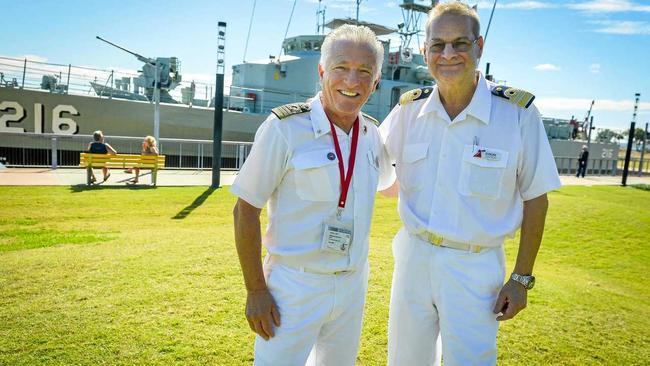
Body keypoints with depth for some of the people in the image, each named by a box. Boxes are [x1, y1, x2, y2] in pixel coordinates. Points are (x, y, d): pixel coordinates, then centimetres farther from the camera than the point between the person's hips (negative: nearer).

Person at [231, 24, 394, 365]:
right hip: (294, 286, -5)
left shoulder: (371, 133, 2)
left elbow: (391, 184, 23)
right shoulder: (285, 127, -15)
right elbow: (245, 210, -12)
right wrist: (255, 290, -12)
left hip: (352, 285, 6)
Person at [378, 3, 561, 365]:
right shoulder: (410, 108, -3)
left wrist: (522, 278, -4)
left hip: (475, 267, -3)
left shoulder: (518, 111, -12)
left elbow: (535, 199, -5)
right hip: (413, 256, 4)